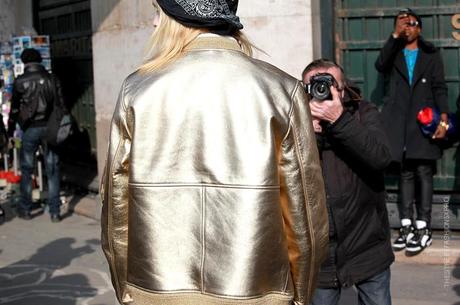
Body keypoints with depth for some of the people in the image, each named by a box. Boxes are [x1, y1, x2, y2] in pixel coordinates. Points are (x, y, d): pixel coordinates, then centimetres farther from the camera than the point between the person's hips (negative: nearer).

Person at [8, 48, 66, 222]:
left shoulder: (20, 82, -3)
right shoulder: (52, 79, 4)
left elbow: (15, 108, 1)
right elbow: (61, 105, 4)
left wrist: (10, 131, 11)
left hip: (30, 129, -2)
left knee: (26, 170, 11)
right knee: (52, 170, 5)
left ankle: (25, 209, 17)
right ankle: (55, 212, 4)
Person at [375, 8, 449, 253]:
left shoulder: (431, 55, 12)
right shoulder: (393, 54, 16)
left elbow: (440, 88, 4)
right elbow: (380, 65, -8)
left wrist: (443, 119, -9)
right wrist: (395, 35, -11)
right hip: (400, 123, 2)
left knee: (423, 173, -5)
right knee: (405, 173, 4)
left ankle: (423, 228, -4)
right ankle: (406, 226, 7)